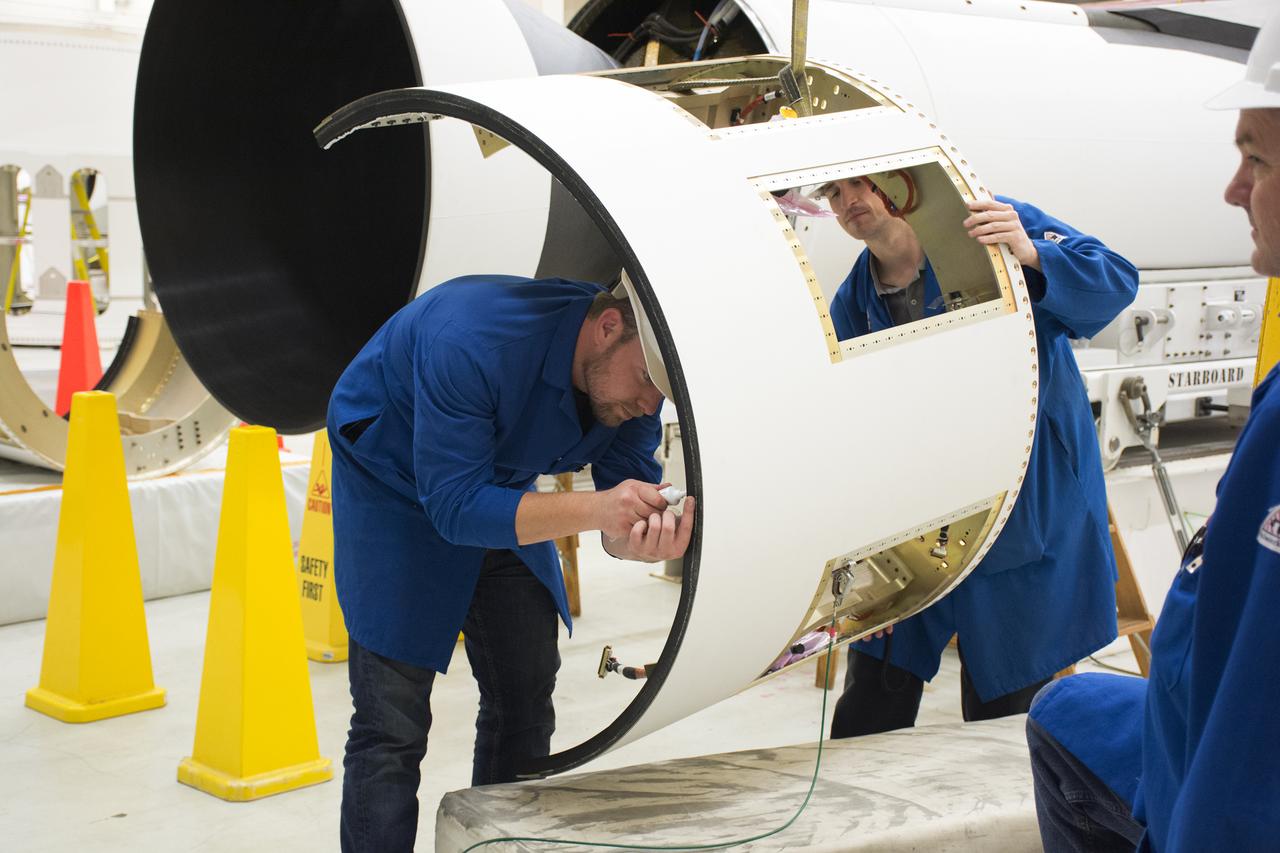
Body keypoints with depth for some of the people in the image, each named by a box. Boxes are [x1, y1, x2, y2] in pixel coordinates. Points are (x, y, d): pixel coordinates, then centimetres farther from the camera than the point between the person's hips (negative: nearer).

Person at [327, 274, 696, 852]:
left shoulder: (633, 381, -18)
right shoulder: (470, 342, -39)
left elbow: (629, 488, -15)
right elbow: (455, 504, -37)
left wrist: (648, 539, -40)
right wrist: (594, 510, -49)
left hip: (500, 488, 6)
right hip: (394, 487, -6)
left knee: (526, 701, 7)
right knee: (393, 724, -12)